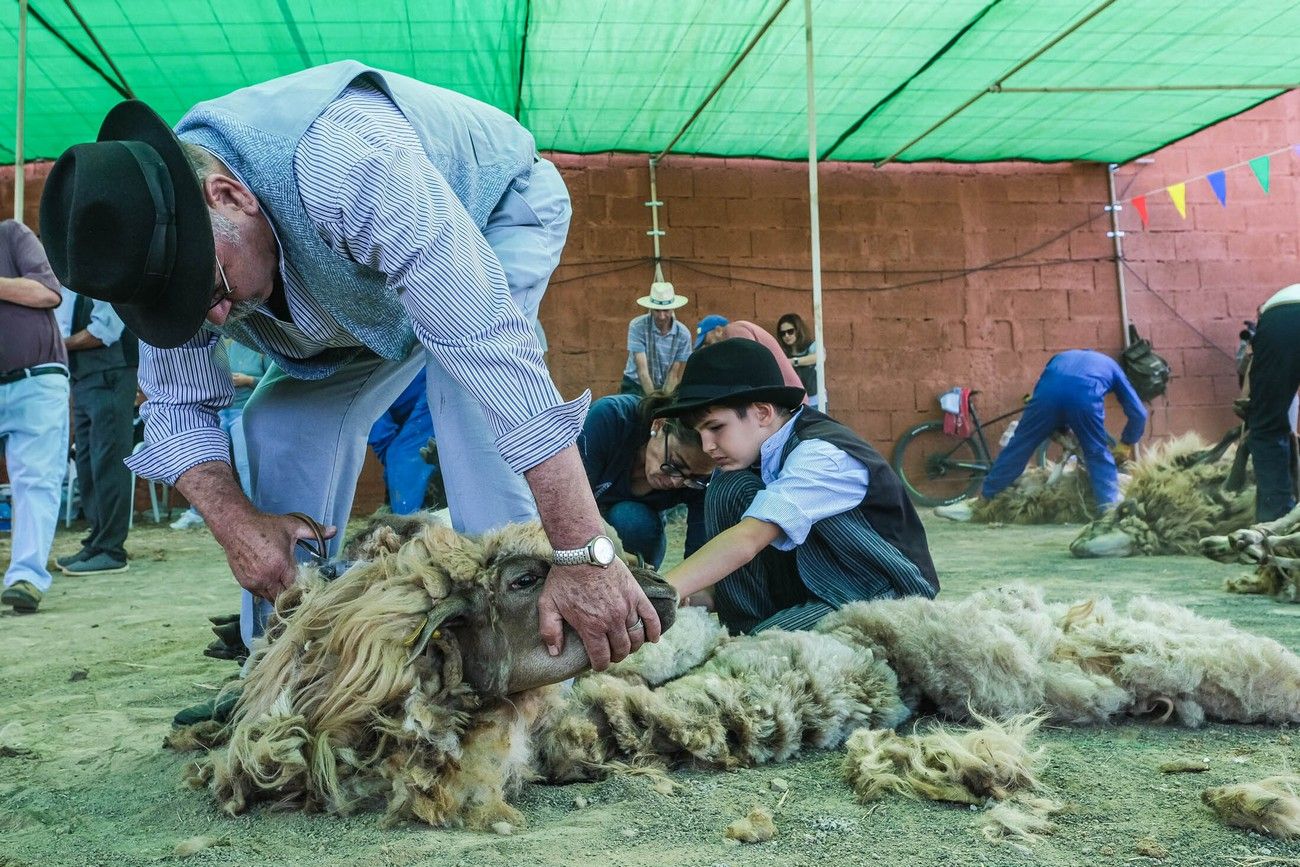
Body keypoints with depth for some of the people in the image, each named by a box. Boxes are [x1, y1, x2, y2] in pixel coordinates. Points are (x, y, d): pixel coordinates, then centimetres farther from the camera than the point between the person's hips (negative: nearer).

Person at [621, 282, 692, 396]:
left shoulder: (683, 334, -9)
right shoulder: (637, 326, -15)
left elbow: (674, 375, -8)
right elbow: (642, 369, -21)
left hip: (667, 389, 2)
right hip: (636, 387, -2)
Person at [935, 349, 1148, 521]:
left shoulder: (1062, 357, 45)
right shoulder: (1110, 366, 40)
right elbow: (1138, 412, 34)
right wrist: (1126, 444, 48)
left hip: (1049, 392, 1)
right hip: (1085, 396, -1)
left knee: (1018, 448, 10)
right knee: (1098, 455, 19)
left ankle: (979, 502, 13)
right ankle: (1110, 507, 9)